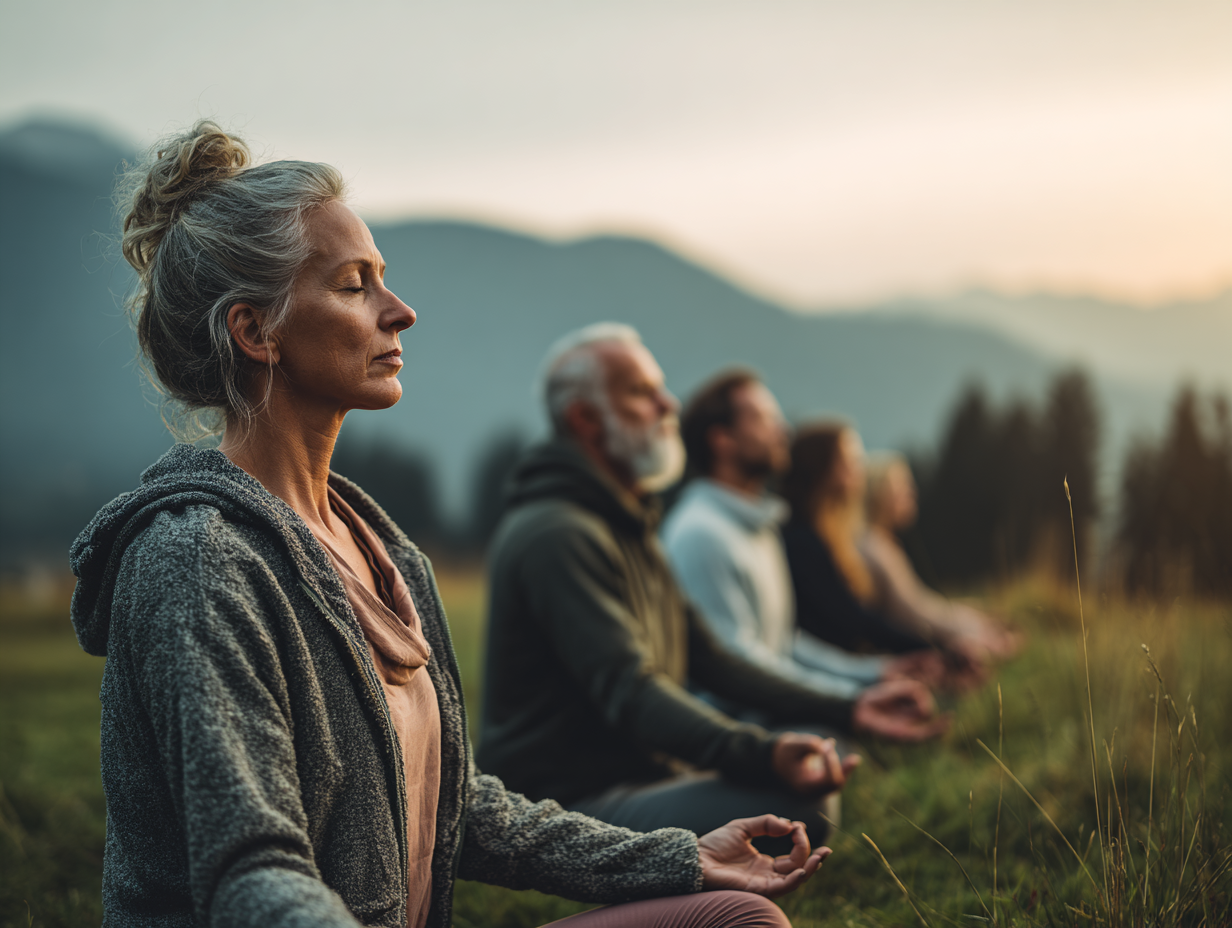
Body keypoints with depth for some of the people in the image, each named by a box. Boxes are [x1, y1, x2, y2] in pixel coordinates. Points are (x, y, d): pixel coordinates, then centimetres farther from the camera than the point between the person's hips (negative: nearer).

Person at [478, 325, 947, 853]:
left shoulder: (628, 527, 20)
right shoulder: (555, 535, -16)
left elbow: (705, 658, 23)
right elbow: (627, 690, -28)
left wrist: (845, 711, 15)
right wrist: (762, 754, -43)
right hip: (574, 802, -11)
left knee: (816, 788, 21)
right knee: (786, 807, -29)